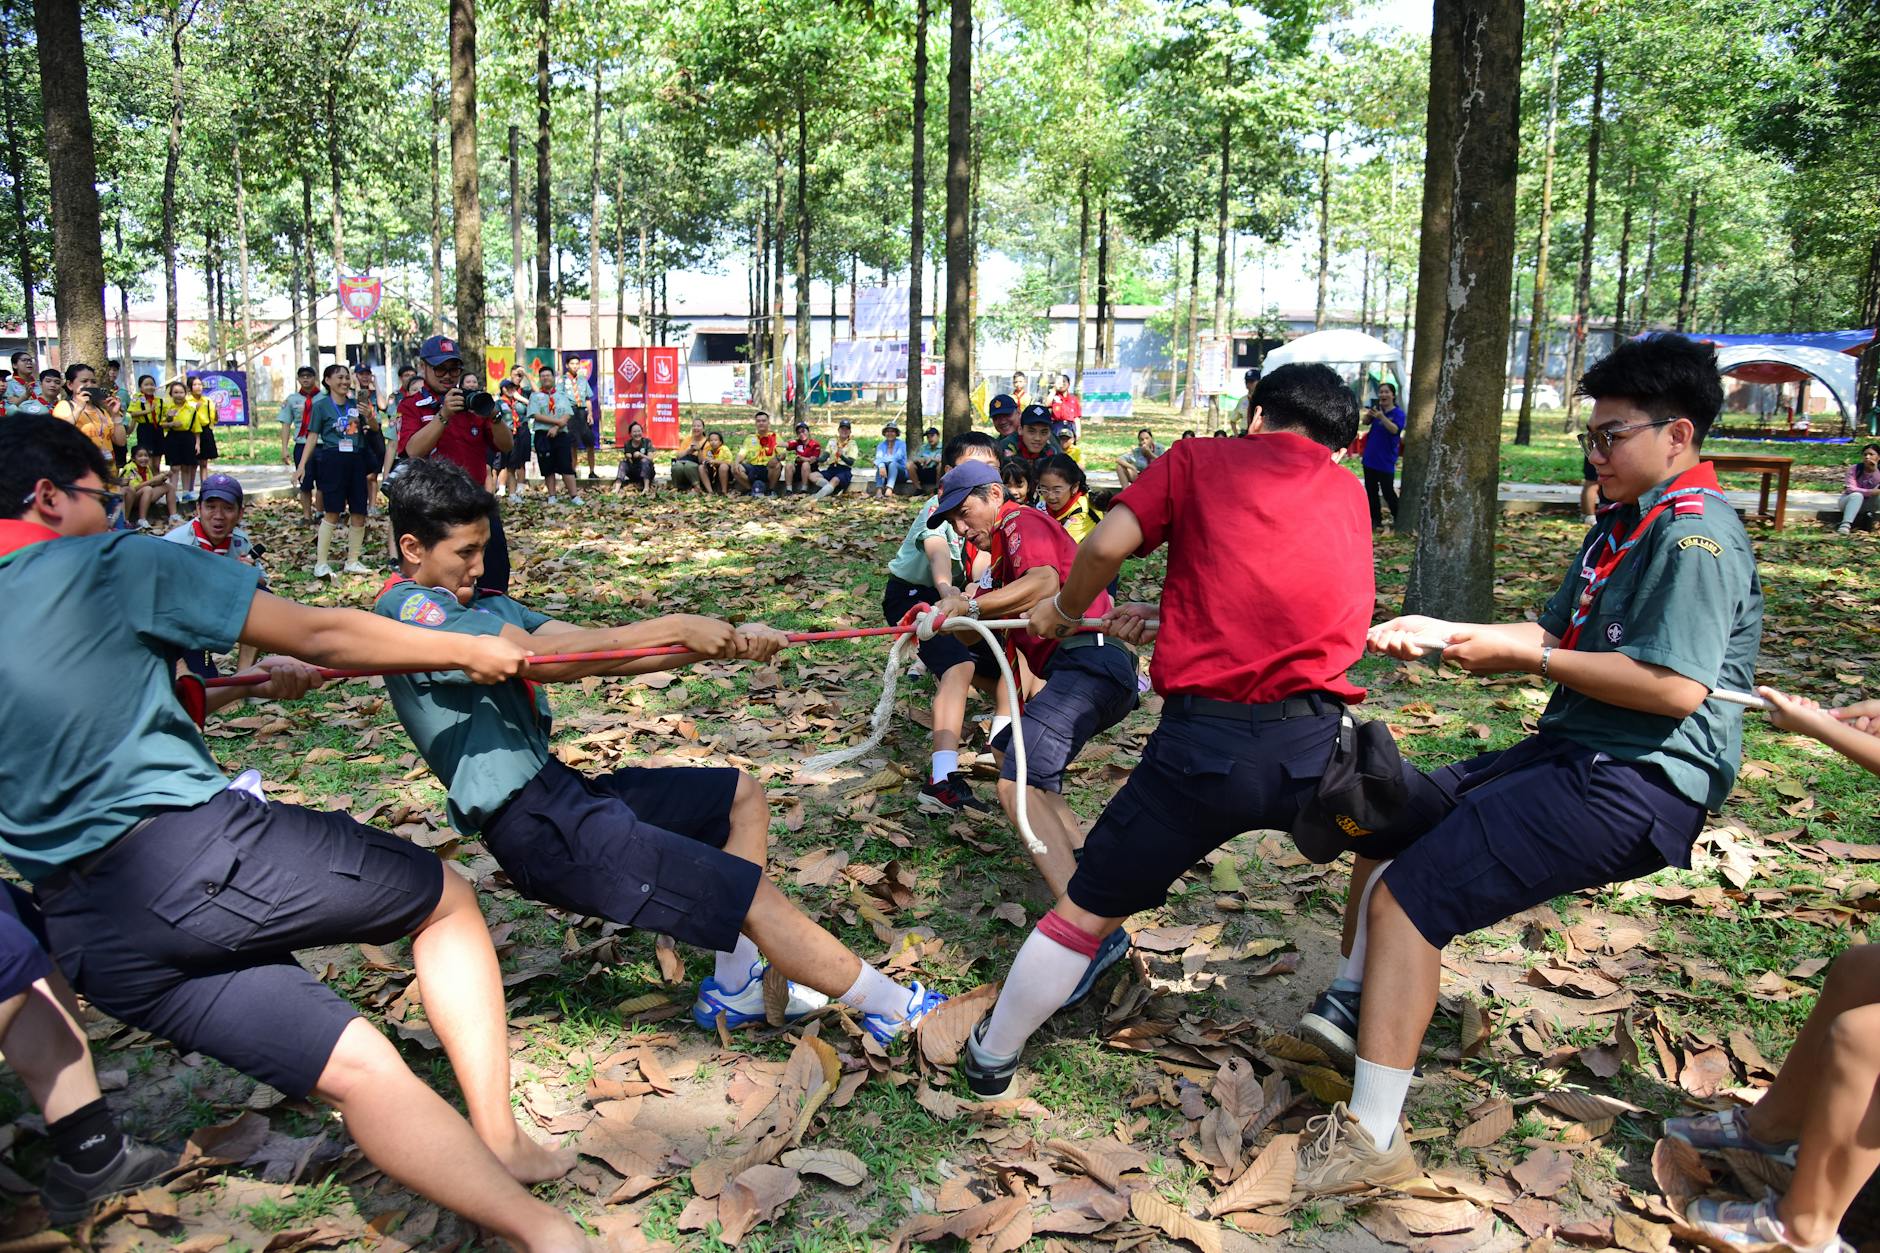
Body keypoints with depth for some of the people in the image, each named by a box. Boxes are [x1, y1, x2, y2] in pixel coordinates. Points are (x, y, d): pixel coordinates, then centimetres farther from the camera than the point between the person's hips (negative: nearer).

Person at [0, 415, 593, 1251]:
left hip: (89, 940, 7)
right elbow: (320, 635, -4)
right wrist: (472, 651, 7)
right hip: (196, 848, -6)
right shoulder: (112, 564, -3)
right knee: (447, 899, 15)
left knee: (353, 1068, 5)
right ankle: (499, 1142, 8)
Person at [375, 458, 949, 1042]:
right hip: (539, 827, -10)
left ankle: (734, 989, 15)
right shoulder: (407, 610, -12)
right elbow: (543, 657, -25)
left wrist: (723, 641, -7)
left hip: (559, 789, 10)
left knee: (741, 796, 19)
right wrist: (674, 629, -21)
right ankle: (896, 1010, 5)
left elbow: (601, 653, 5)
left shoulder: (480, 606, 16)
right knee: (753, 895, -11)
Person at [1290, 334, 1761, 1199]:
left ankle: (1373, 1137, -15)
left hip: (1636, 785, -11)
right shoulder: (1625, 522, 17)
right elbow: (1555, 634, 18)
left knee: (1408, 893, -20)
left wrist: (1524, 657, -16)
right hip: (1575, 755, 11)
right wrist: (1440, 633, 5)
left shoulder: (1694, 535, -15)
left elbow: (1676, 685, -25)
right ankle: (1352, 1007, 30)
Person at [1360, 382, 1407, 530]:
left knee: (1388, 492, -4)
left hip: (1386, 461, -6)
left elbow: (1394, 429, -26)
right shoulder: (1377, 408, 6)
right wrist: (1369, 413, -27)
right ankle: (1376, 521, 22)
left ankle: (1399, 520, 10)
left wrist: (1382, 416, -41)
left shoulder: (1398, 413, -10)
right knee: (1371, 491, 11)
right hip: (1370, 458, 6)